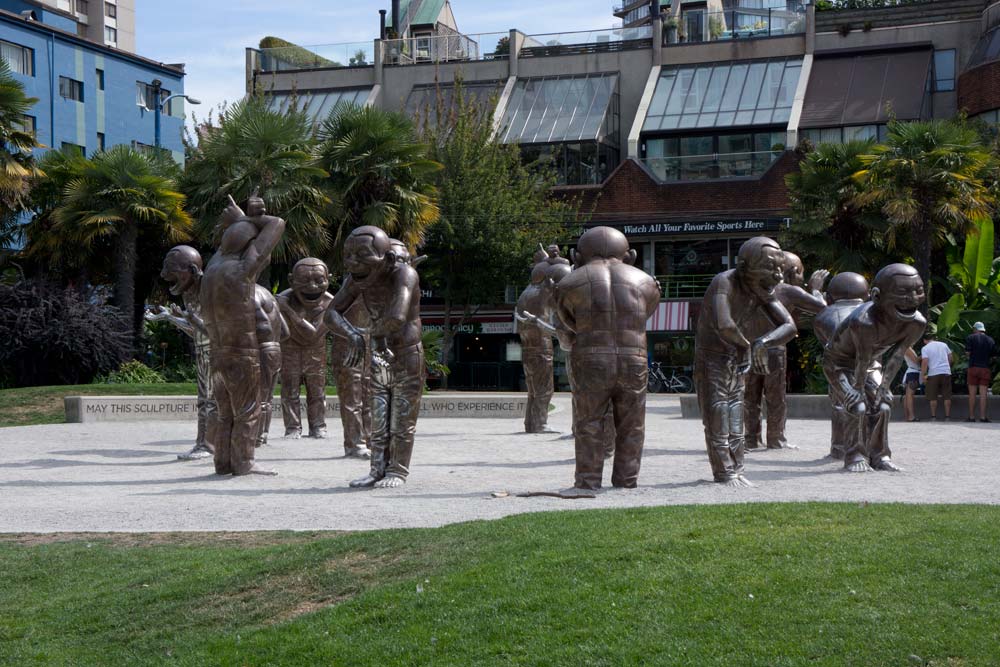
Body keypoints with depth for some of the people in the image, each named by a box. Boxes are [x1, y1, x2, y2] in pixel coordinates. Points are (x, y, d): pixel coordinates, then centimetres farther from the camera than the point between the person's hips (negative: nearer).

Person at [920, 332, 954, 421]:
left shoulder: (925, 348, -1)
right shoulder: (943, 345, 12)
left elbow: (925, 362, -12)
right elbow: (951, 359, 14)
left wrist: (922, 376, -9)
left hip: (933, 374, -3)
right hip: (946, 372, 3)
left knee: (933, 397, 5)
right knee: (947, 396, 6)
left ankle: (934, 416, 5)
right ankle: (947, 416, 5)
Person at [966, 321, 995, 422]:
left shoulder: (971, 338, -1)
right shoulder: (990, 340, 8)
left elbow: (967, 352, -7)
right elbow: (992, 355, 11)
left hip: (973, 368, -2)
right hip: (985, 368, 2)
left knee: (972, 394, 1)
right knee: (983, 394, 0)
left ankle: (971, 416, 1)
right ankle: (982, 416, -5)